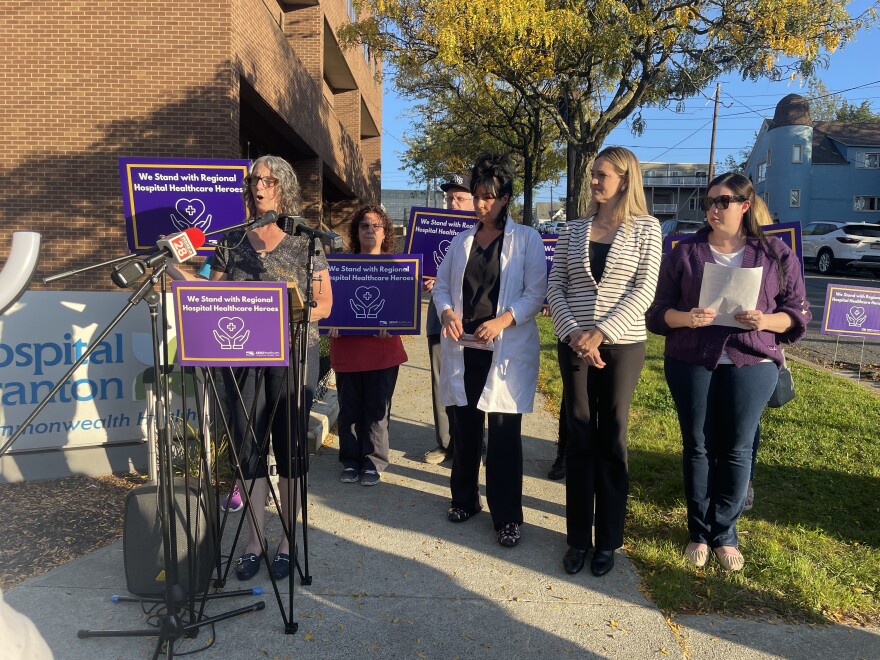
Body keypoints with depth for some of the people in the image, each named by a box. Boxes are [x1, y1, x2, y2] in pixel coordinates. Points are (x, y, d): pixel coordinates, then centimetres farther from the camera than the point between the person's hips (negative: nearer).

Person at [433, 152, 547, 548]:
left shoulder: (527, 239, 0)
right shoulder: (462, 240, 13)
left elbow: (536, 292, -6)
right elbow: (441, 286, 14)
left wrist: (504, 320, -21)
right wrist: (446, 311, -8)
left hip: (507, 351, -4)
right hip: (463, 348, 4)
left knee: (504, 433, -1)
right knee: (465, 427, 14)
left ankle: (507, 517, 12)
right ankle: (464, 500, 31)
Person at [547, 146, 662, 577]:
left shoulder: (645, 227, 1)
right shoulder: (575, 230, 8)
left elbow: (644, 290, -7)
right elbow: (555, 287, 5)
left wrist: (601, 332, -17)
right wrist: (572, 333, -11)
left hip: (622, 345, -2)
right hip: (574, 344, 2)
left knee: (612, 441, 7)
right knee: (580, 440, 7)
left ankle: (607, 541, 21)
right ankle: (578, 537, 19)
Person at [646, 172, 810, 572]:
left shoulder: (776, 254, 4)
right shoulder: (685, 252, 4)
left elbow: (799, 313, 5)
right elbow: (659, 311, 4)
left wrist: (767, 321, -15)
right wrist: (686, 317, -17)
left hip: (752, 363, 0)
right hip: (690, 362, 0)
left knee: (737, 449, 5)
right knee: (697, 447, 6)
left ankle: (724, 534, 21)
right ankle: (699, 532, 21)